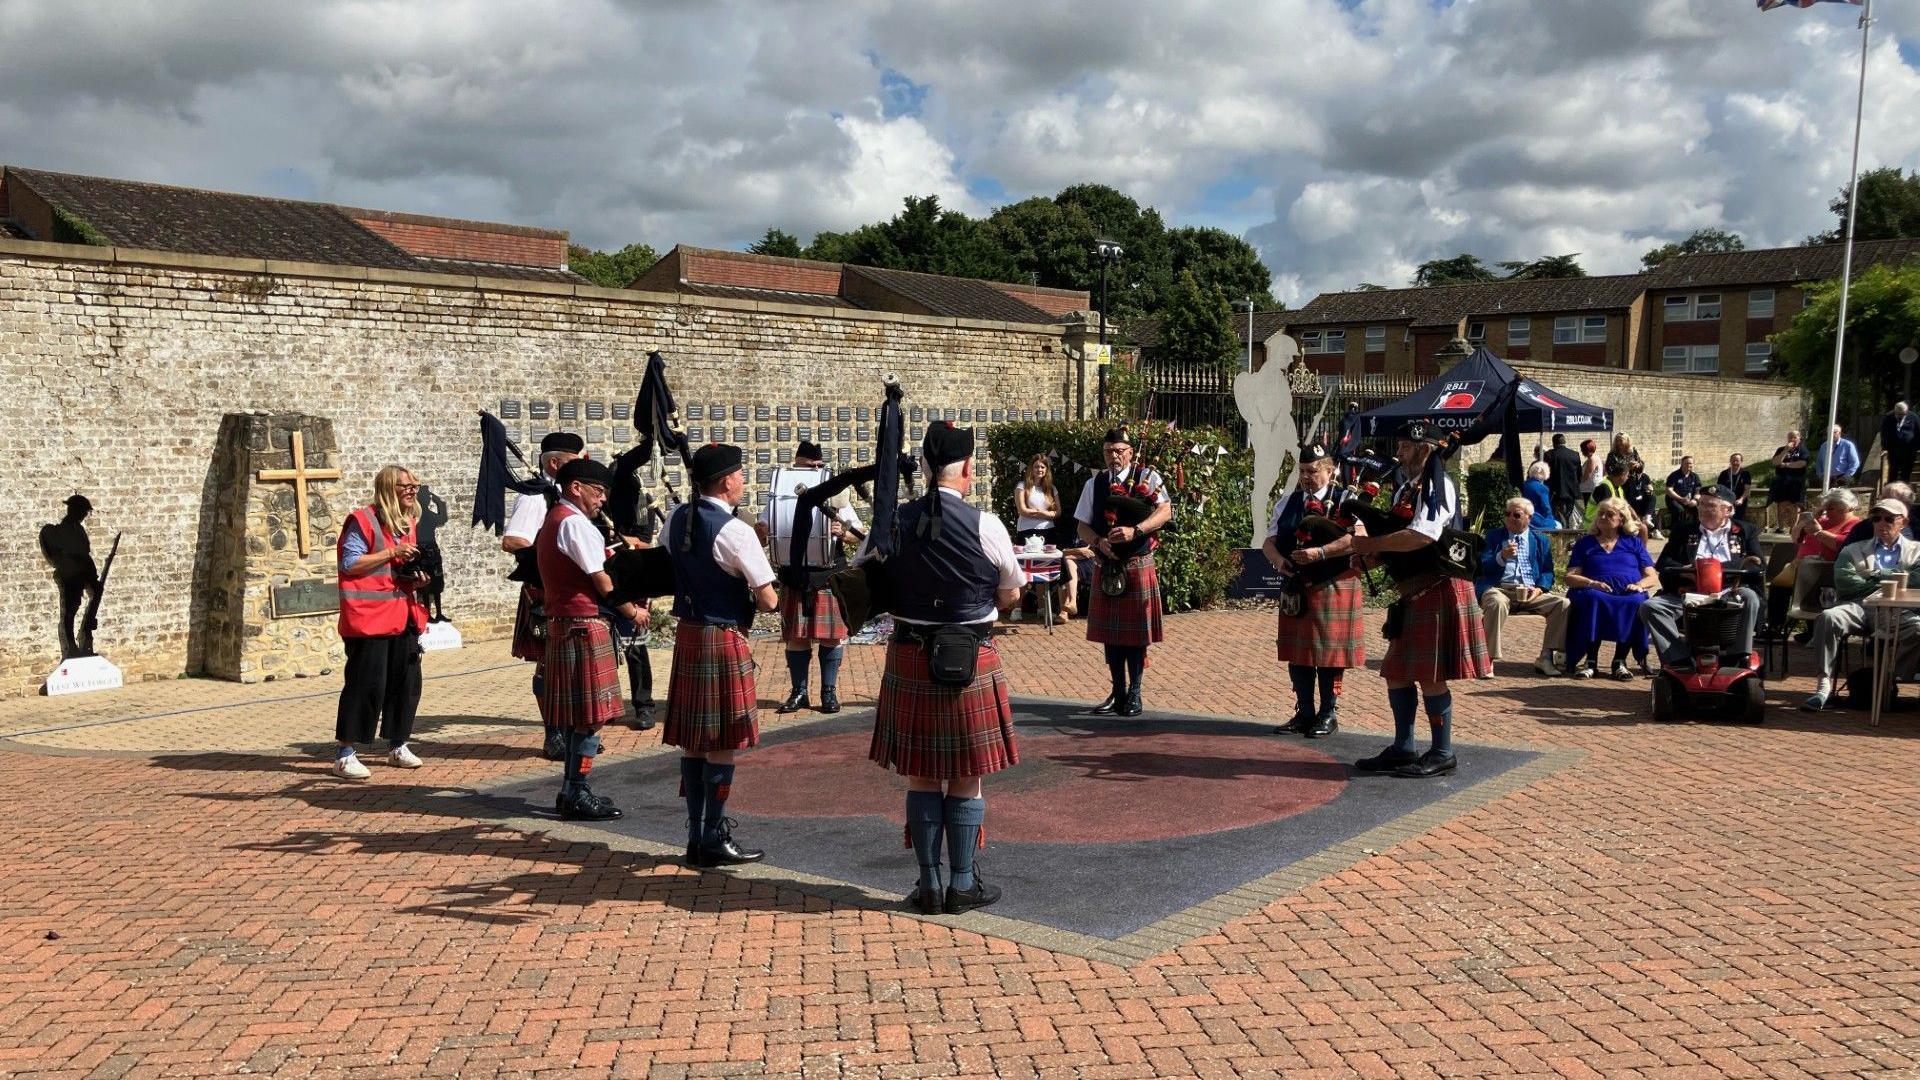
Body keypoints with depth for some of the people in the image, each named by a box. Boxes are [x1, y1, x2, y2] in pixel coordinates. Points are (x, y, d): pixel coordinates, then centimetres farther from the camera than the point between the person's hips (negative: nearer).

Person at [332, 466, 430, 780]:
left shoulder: (408, 522, 16)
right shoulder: (363, 520, -10)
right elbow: (349, 563, -16)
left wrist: (417, 577, 6)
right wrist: (392, 552, -18)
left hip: (403, 615, 8)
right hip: (369, 615, -8)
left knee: (407, 681, 10)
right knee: (366, 684, -8)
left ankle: (397, 746, 24)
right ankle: (345, 755, -1)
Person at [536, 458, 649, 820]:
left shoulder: (552, 521, 17)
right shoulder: (575, 523, -15)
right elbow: (600, 580, -15)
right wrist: (633, 611, -4)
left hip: (562, 624, 10)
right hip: (584, 627, -10)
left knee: (576, 715, 15)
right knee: (590, 716, -5)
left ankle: (572, 791, 21)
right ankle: (576, 795, 0)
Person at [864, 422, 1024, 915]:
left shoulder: (892, 523, -2)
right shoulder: (986, 526, -10)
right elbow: (1010, 595, 2)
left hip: (908, 660, 3)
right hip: (970, 663, -3)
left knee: (921, 776, 11)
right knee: (965, 778, 8)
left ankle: (929, 884, 18)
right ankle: (963, 885, 15)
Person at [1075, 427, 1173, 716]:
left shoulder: (1148, 477, -2)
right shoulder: (1094, 484, 9)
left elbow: (1165, 511, -15)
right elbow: (1083, 526, 7)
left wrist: (1135, 530, -27)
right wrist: (1099, 541, -13)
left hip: (1138, 565, -4)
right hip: (1105, 567, 4)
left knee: (1136, 632, 2)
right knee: (1110, 631, 9)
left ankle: (1134, 694, 13)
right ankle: (1118, 692, 20)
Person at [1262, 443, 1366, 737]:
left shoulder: (1344, 501, -3)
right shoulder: (1288, 502, 12)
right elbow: (1268, 543, 9)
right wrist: (1279, 560, -14)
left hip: (1333, 588, -5)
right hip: (1296, 588, 5)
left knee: (1330, 654, 1)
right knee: (1297, 653, 9)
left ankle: (1328, 715, 13)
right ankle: (1304, 713, 20)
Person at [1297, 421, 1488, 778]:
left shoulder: (1438, 486, -11)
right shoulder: (1405, 490, 17)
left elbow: (1422, 535, -26)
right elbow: (1390, 547, 17)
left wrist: (1369, 543, -17)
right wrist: (1321, 553, 4)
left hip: (1438, 591, -9)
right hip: (1413, 594, 9)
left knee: (1430, 677, -4)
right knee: (1397, 673, 12)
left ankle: (1442, 754, 8)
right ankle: (1402, 750, 21)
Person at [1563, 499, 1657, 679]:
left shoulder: (1634, 542, 23)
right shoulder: (1584, 543, 21)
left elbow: (1653, 577, 16)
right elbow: (1570, 578, 9)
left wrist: (1639, 585, -7)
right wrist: (1592, 583, -12)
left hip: (1628, 594, 1)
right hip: (1597, 592, 0)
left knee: (1636, 602, -36)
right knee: (1591, 598, -37)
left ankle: (1620, 661, -27)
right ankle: (1590, 660, -33)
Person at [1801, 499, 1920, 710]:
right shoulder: (1853, 550, 25)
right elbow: (1844, 582, 5)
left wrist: (1877, 574, 4)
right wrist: (1889, 580, 5)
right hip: (1859, 606, 1)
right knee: (1828, 618, -32)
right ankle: (1824, 685, -29)